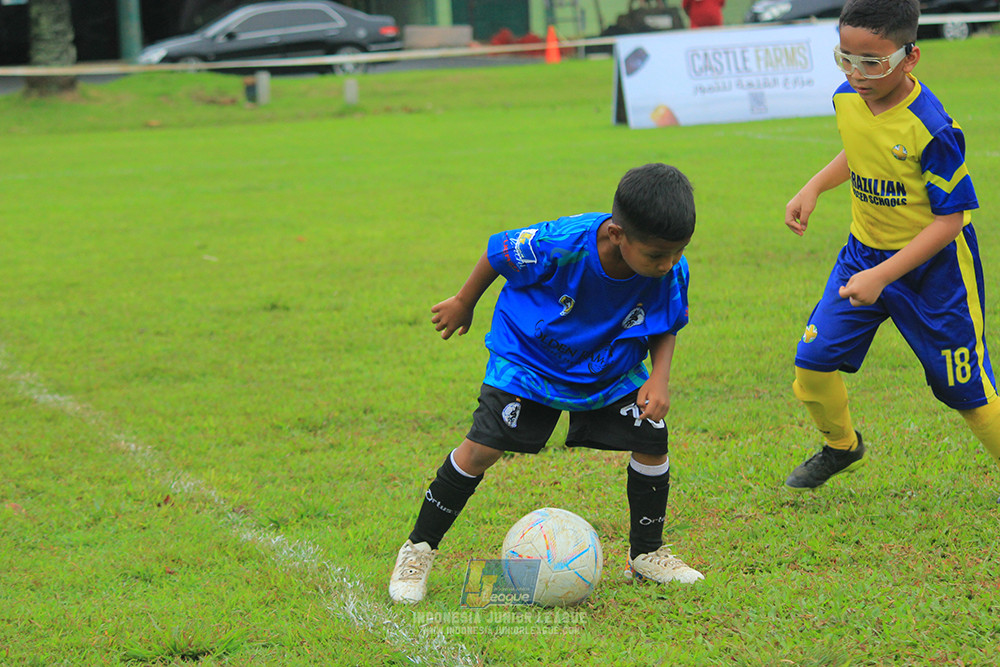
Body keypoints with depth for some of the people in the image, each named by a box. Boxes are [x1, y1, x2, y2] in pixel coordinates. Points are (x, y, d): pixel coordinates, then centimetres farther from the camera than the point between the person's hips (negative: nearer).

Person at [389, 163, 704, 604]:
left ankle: (647, 555, 12)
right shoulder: (561, 245, -36)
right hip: (529, 357, -4)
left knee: (651, 438, -9)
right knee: (483, 447, -13)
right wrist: (463, 303, 1)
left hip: (609, 368, 4)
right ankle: (418, 550, 4)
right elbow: (498, 252, -15)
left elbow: (666, 329, -1)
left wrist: (660, 377, -20)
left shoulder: (671, 272, -24)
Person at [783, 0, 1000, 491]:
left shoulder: (931, 129, -28)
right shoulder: (846, 100, -7)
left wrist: (881, 276, -28)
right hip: (865, 251, 6)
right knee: (813, 361, 3)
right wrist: (814, 188, 1)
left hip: (931, 266, -6)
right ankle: (841, 447, 32)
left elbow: (950, 219, -23)